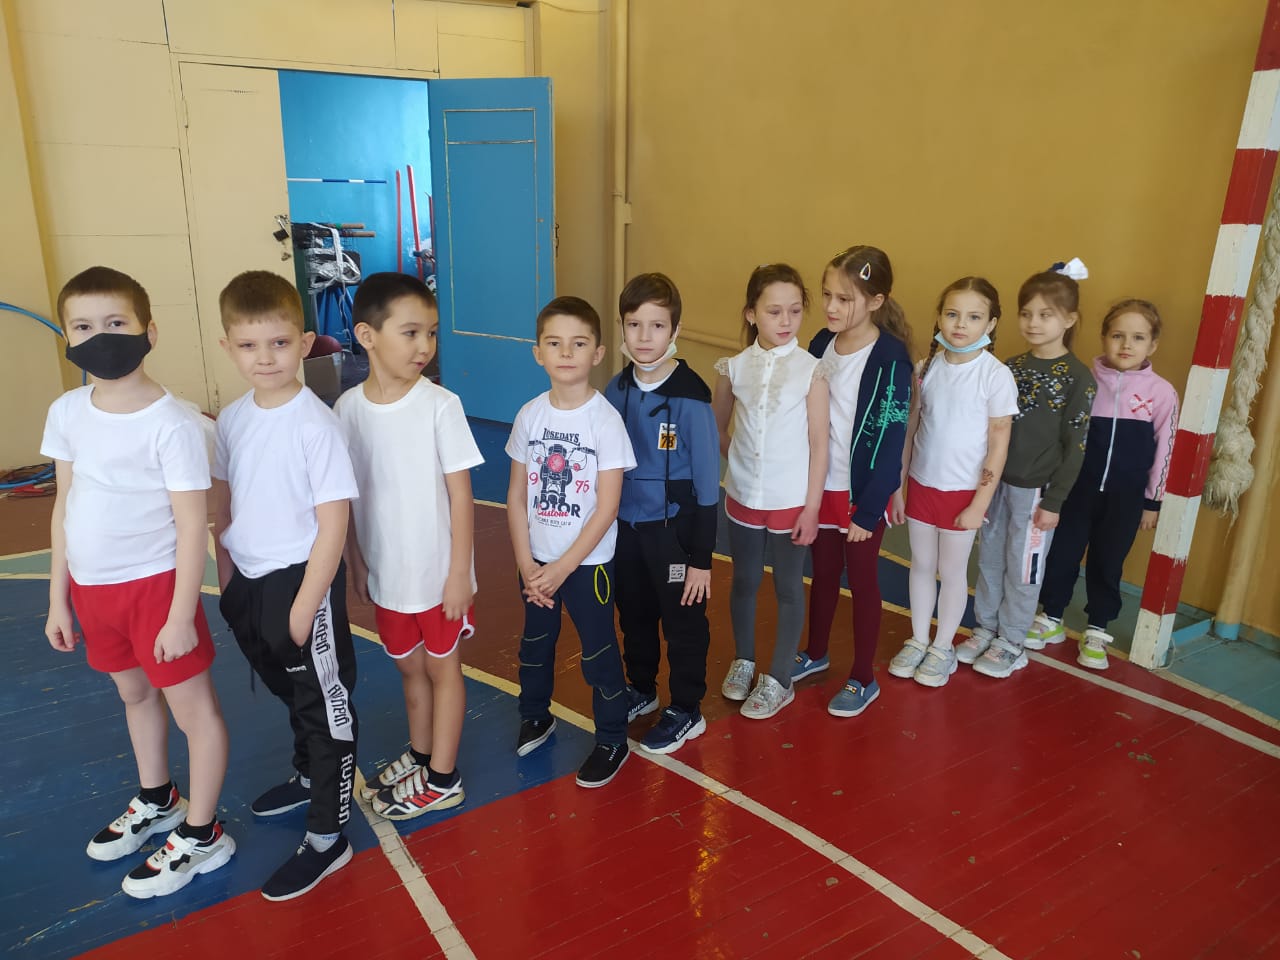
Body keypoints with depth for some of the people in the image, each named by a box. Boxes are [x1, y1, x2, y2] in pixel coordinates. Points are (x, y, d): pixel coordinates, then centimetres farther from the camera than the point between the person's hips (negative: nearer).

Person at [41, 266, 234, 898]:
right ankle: (156, 802, 47)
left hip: (154, 583, -7)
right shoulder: (66, 413, 0)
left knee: (192, 705, 7)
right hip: (92, 586, 7)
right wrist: (58, 599, 10)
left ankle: (201, 835, 25)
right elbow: (64, 508, 8)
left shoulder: (170, 422, -19)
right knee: (133, 693, 24)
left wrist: (182, 614, -15)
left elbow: (192, 524, -16)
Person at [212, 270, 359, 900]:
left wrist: (306, 605, -17)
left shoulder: (316, 424, -18)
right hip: (249, 582, 7)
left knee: (325, 705, 6)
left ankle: (327, 839, 20)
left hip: (302, 579, -7)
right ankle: (309, 777, 50)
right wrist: (226, 577, 11)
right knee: (291, 693, 26)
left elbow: (333, 521, -18)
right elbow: (223, 502, 13)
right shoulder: (232, 419, 2)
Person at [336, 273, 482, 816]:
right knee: (408, 665, 21)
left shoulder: (439, 405, -16)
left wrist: (459, 572, -12)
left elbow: (460, 492, -13)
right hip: (385, 571, 4)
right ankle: (420, 756, 42)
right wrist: (355, 561, 6)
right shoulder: (349, 408, -6)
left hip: (438, 570, -3)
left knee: (442, 666, 12)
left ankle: (442, 779, 27)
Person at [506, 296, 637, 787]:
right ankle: (535, 716, 46)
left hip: (588, 561, -4)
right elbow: (517, 495, 1)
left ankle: (612, 740, 27)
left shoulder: (605, 419, -15)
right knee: (535, 643, 21)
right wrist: (527, 563, -5)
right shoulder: (529, 415, -3)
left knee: (598, 652, 7)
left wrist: (563, 567, -14)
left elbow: (607, 507, -15)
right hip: (535, 562, 4)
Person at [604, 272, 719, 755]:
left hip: (672, 529, -5)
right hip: (625, 526, 5)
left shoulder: (690, 398, -18)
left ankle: (686, 711, 29)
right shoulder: (616, 390, -2)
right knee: (633, 615, 21)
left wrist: (701, 557, -13)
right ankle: (640, 690, 43)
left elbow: (707, 482, -14)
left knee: (683, 623, 11)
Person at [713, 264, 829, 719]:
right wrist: (739, 458, 3)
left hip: (790, 501, -3)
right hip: (743, 496, 3)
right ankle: (743, 661, 38)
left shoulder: (811, 370, -12)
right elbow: (717, 428, 11)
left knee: (788, 588, 11)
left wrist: (811, 507, -11)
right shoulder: (735, 367, -4)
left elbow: (818, 444, -10)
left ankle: (779, 680, 25)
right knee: (744, 581, 18)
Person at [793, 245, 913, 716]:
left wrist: (869, 509, -16)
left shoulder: (890, 359, -18)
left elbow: (890, 442, -17)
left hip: (862, 493, -5)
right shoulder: (822, 344, 0)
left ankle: (863, 679, 26)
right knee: (823, 573, 20)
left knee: (862, 580, 9)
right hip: (821, 486, 5)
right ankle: (815, 653, 41)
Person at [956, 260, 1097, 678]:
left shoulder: (1078, 377, -9)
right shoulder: (1010, 367, 5)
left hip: (1034, 489, -4)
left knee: (1022, 569, 7)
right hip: (994, 481, 5)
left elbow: (1075, 446, -9)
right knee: (989, 560, 13)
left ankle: (1012, 644, 22)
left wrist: (1054, 501, -11)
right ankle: (986, 629, 30)